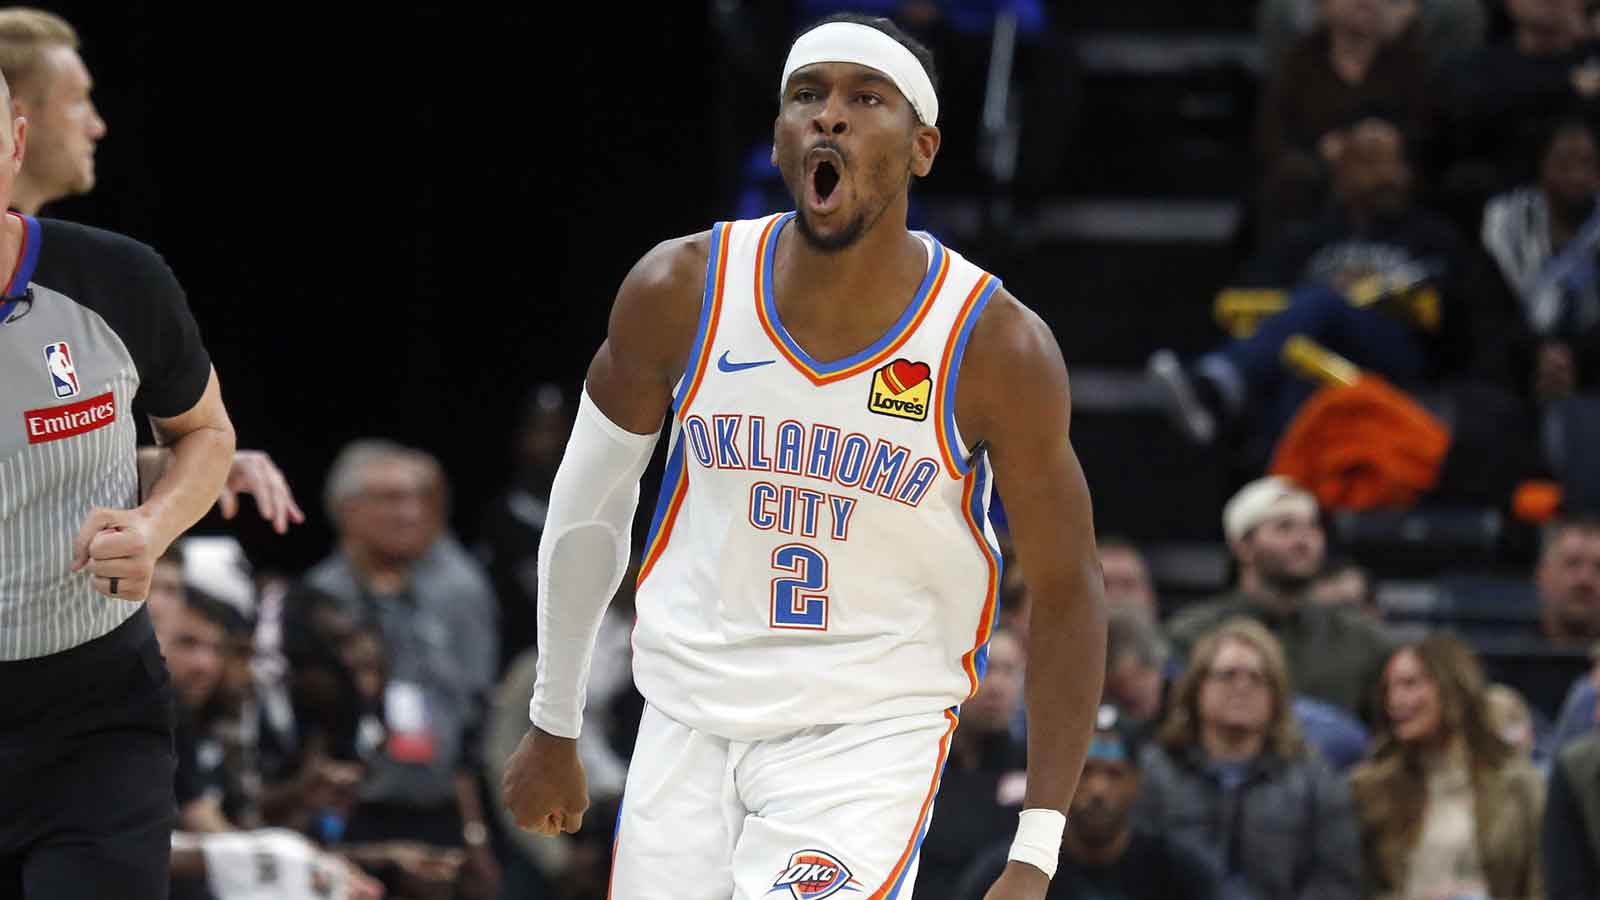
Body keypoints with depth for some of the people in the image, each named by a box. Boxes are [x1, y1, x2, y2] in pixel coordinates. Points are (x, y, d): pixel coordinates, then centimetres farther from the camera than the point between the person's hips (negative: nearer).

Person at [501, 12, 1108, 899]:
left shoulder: (997, 349, -14)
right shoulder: (680, 292, -8)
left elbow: (1065, 592, -6)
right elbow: (587, 507, 7)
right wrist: (553, 728, 13)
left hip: (872, 729, -3)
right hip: (688, 721, 3)